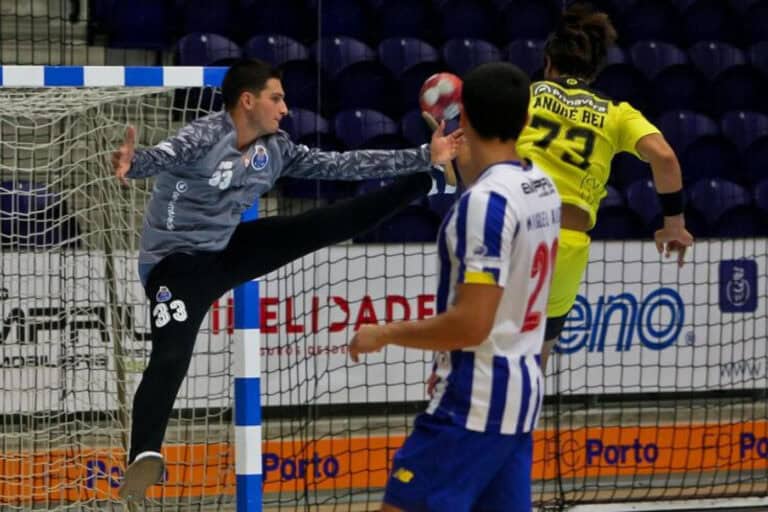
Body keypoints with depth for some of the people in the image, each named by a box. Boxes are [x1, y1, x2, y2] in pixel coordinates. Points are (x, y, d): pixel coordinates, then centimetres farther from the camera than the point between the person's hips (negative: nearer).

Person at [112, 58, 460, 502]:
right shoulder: (202, 139, -24)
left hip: (233, 247, 7)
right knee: (171, 358, -26)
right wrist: (131, 164, -69)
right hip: (178, 262, -7)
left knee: (332, 225, 6)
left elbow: (340, 165, 5)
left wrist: (423, 157, 5)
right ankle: (146, 458, -34)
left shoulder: (276, 149, -1)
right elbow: (160, 157, -43)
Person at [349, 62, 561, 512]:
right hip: (523, 386, 9)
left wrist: (385, 334, -11)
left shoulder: (486, 201, -18)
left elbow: (471, 324, -23)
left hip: (476, 401, -9)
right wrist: (462, 158, 41)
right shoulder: (542, 187, 8)